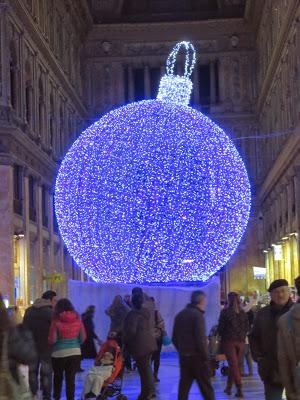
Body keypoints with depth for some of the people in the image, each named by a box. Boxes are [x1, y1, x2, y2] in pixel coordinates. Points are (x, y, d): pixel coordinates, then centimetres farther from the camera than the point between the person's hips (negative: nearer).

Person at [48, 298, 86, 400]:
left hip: (59, 353, -2)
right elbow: (83, 337, 6)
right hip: (75, 352, 2)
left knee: (58, 377, 17)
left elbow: (52, 340, -8)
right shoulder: (77, 320, 0)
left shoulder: (56, 321, -9)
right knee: (71, 378, 5)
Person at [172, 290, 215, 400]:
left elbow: (174, 338, 15)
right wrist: (205, 356, -10)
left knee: (184, 386, 7)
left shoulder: (180, 315, 12)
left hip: (183, 357, 7)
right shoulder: (197, 315, -12)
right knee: (206, 387, 1)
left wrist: (182, 351, 17)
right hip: (197, 357, -7)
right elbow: (200, 339, -18)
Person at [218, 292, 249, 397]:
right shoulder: (243, 313, 4)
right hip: (240, 341, 4)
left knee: (233, 365, -3)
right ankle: (228, 387, 18)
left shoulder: (225, 312, -8)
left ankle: (239, 389, -11)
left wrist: (221, 336, 12)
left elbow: (220, 327, -5)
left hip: (229, 341, -4)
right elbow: (247, 327, 8)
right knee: (235, 365, 12)